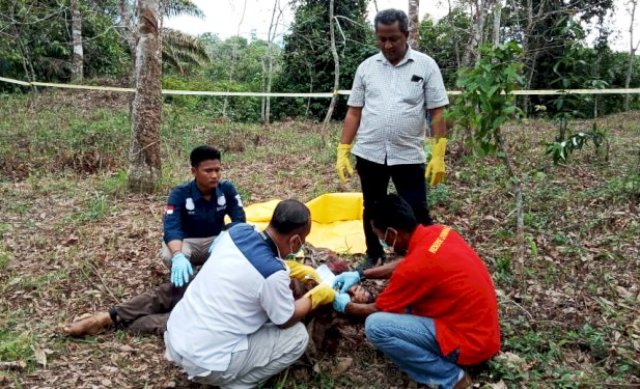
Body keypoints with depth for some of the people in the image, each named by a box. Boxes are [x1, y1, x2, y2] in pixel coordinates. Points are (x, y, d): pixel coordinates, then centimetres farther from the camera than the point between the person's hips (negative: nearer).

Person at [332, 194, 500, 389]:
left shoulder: (416, 266, -26)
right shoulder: (437, 232, -2)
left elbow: (378, 310, -8)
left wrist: (347, 306, 12)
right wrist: (360, 274, 15)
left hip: (471, 341, -9)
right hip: (481, 327, 9)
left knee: (375, 326, -18)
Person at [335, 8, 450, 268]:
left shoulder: (426, 65, -2)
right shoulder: (366, 67, 5)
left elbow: (437, 114, -3)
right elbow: (354, 113, 7)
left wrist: (438, 156, -10)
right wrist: (342, 152, 2)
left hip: (408, 156, -3)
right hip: (369, 154, 3)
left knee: (417, 214, 1)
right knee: (372, 210, 16)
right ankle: (374, 257, 34)